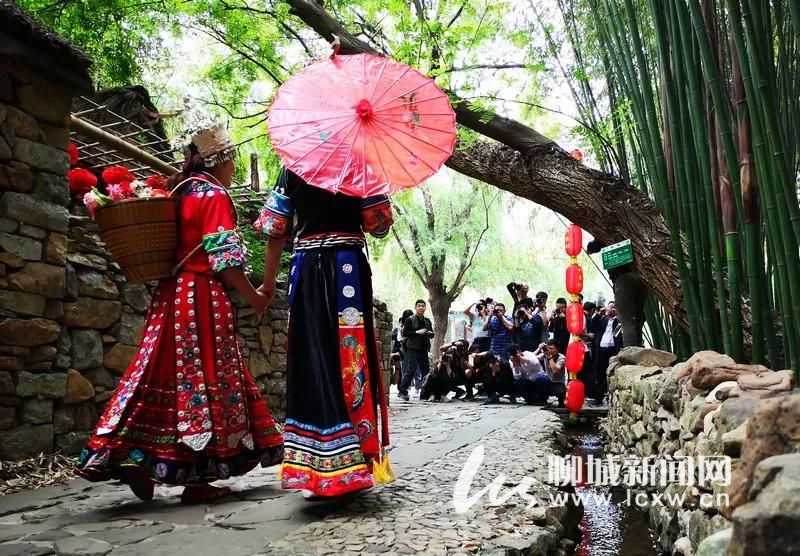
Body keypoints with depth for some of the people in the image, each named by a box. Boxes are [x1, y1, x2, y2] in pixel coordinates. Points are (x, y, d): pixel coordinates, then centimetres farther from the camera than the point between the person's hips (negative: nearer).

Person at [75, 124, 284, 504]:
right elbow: (225, 259, -13)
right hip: (203, 297, -8)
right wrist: (253, 296, -5)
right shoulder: (214, 195, -6)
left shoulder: (180, 194, 17)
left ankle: (136, 457, 6)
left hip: (170, 295, 8)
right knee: (205, 376, -5)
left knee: (172, 373, 9)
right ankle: (198, 478, -1)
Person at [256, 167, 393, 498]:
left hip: (307, 270, 1)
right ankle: (350, 467, 4)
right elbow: (380, 225, 2)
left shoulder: (291, 170, 7)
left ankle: (316, 470, 4)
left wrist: (268, 284, 13)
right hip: (349, 268, -1)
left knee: (312, 361, 3)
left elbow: (275, 232, 5)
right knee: (350, 358, 1)